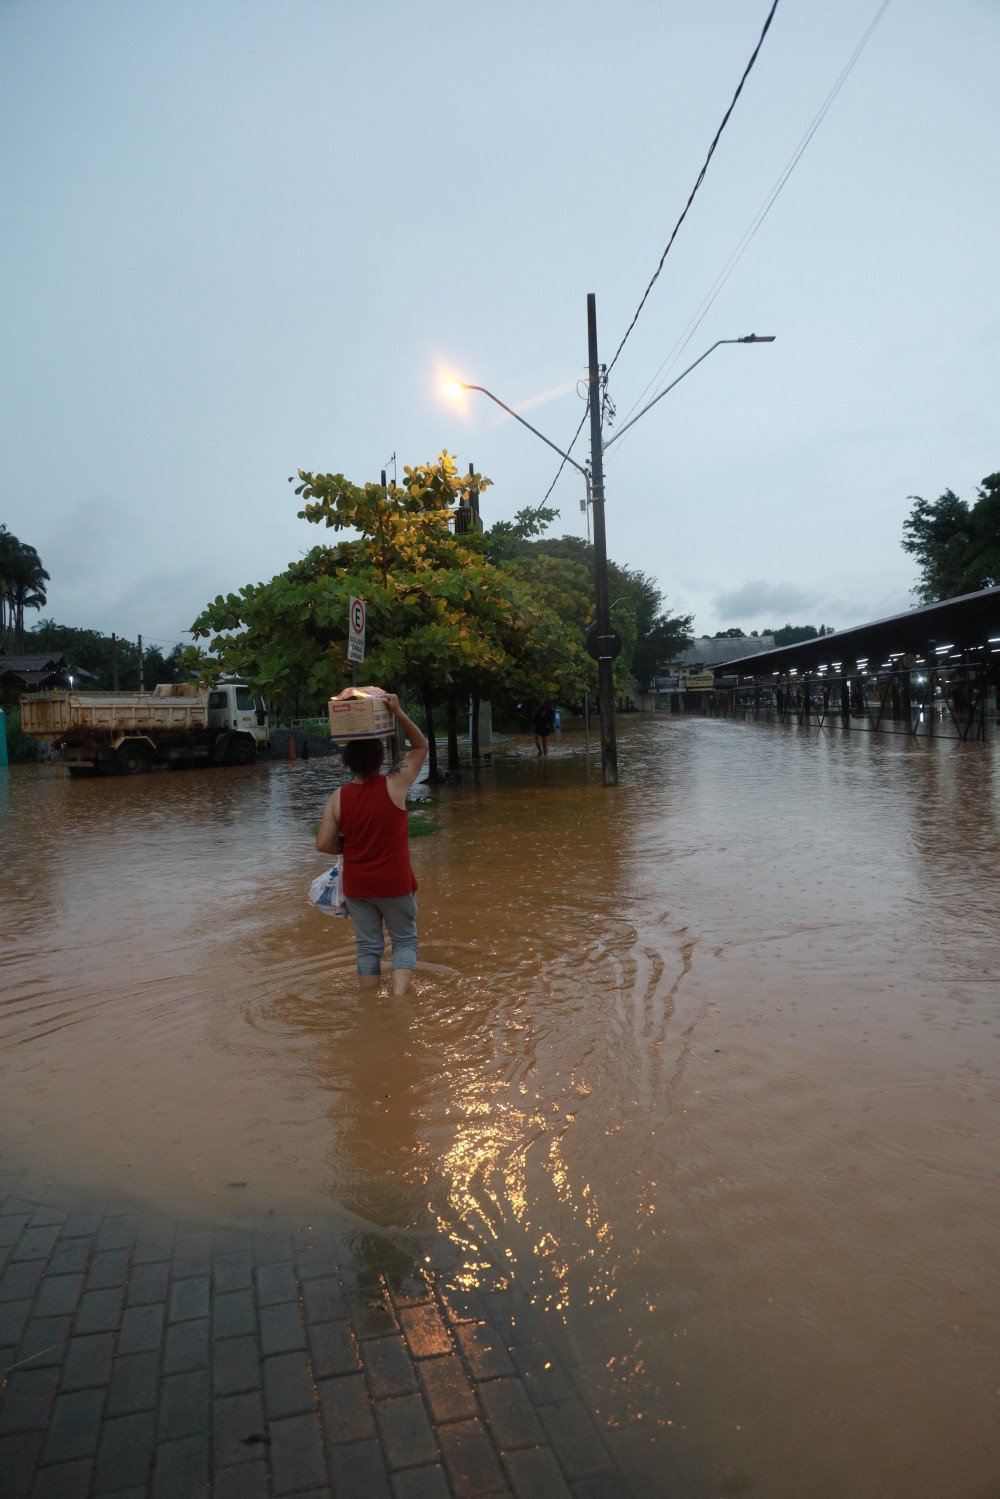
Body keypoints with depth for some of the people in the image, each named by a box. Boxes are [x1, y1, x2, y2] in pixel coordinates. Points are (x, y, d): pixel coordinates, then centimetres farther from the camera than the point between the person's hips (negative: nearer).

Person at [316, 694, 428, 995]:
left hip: (357, 886, 2)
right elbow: (421, 746, -1)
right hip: (395, 883, -2)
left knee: (368, 945, 15)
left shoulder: (338, 797, -7)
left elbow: (323, 843, -8)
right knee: (405, 940, 14)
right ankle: (399, 994, -2)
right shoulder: (395, 786, -13)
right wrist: (398, 713, -9)